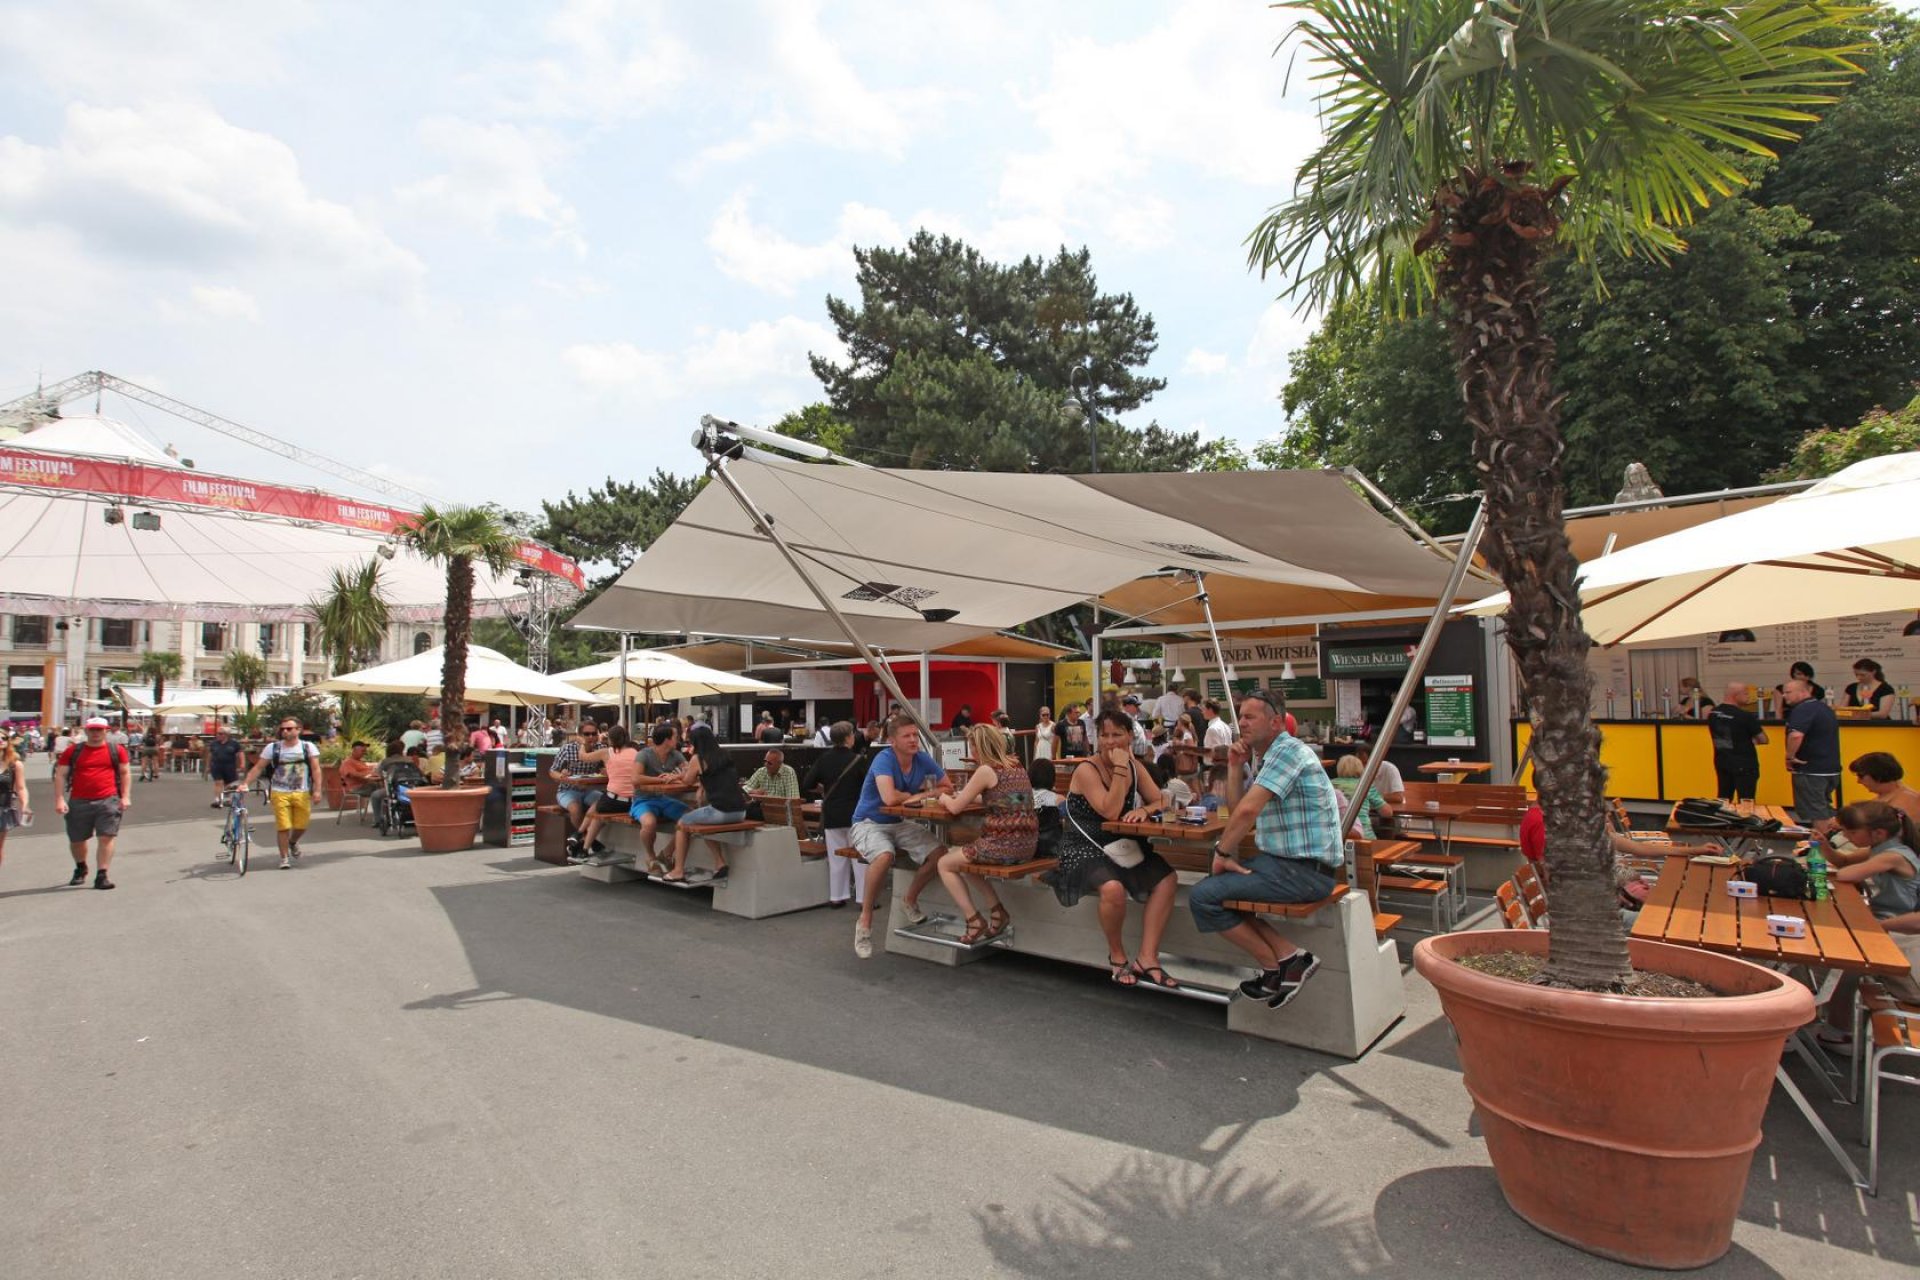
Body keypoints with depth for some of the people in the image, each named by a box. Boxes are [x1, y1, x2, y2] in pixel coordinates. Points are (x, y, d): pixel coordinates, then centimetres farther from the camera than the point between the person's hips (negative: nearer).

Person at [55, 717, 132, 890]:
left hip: (108, 801, -2)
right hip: (79, 802, 2)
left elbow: (125, 773, 9)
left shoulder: (117, 751, 5)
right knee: (76, 840, 15)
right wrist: (59, 799, -5)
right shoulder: (73, 751, 5)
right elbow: (60, 775, 4)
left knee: (107, 837, -9)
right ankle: (80, 869, 40)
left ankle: (102, 875, -5)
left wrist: (125, 797, 0)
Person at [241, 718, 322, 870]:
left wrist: (317, 790, -10)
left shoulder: (308, 747, 2)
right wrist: (246, 784, -8)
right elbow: (258, 767, 5)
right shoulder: (272, 747, 4)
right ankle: (284, 857, 11)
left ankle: (293, 842, 37)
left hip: (302, 793, 0)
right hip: (279, 793, 0)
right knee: (283, 827, -4)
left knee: (301, 826, 4)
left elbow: (316, 769, -2)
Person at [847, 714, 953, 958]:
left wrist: (921, 795, -11)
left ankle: (909, 900, 12)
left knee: (939, 852, -14)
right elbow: (890, 797, -36)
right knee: (884, 856, -37)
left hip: (900, 823, 6)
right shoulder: (884, 759, -22)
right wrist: (917, 795, -16)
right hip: (869, 823, -6)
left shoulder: (923, 760, -3)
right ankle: (865, 919, -16)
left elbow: (948, 789, 7)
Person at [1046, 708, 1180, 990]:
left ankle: (1147, 958, -12)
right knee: (1113, 888, -35)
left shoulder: (1135, 766, 6)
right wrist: (1120, 769, -23)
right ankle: (1117, 956, -7)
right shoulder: (1087, 771, -14)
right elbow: (1111, 812, -24)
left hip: (1122, 846, 7)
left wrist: (1144, 810, -18)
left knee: (1167, 879, -15)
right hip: (1084, 849, -7)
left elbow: (1161, 802, 4)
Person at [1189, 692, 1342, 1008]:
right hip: (1285, 860, 11)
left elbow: (1248, 810, -24)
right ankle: (1288, 957, 6)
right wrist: (1235, 767, 6)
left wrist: (1222, 852, -12)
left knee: (1203, 897, -15)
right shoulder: (1268, 757, 17)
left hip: (1304, 870, -11)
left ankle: (1276, 968, 0)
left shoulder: (1287, 750, -15)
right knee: (1218, 885, 19)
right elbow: (1236, 809, 17)